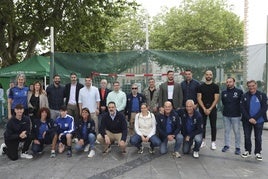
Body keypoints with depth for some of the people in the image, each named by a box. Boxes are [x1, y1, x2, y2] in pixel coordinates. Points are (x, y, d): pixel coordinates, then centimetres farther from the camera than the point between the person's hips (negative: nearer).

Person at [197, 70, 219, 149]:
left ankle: (213, 142, 12)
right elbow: (199, 98, 0)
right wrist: (204, 109, -10)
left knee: (213, 125, 3)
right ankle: (202, 141, 15)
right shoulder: (201, 86, 4)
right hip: (202, 108, 1)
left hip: (212, 108, -1)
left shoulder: (215, 86, 1)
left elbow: (216, 99, -4)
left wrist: (210, 109, -12)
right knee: (202, 125, 5)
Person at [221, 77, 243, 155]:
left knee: (237, 132, 4)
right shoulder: (224, 92, 6)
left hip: (236, 115, -4)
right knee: (226, 131, 12)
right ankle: (226, 145, 24)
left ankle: (237, 147, 14)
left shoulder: (239, 91, -6)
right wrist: (227, 108, 7)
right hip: (226, 115, 4)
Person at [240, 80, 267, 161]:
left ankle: (258, 152, 23)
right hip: (247, 121, 1)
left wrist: (255, 118, -16)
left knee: (258, 137, 7)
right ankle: (247, 151, 24)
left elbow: (264, 108, -8)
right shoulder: (244, 96, 0)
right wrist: (249, 118, -14)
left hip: (259, 121, -1)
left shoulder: (262, 95, -2)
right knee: (247, 136, 8)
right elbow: (242, 109, -3)